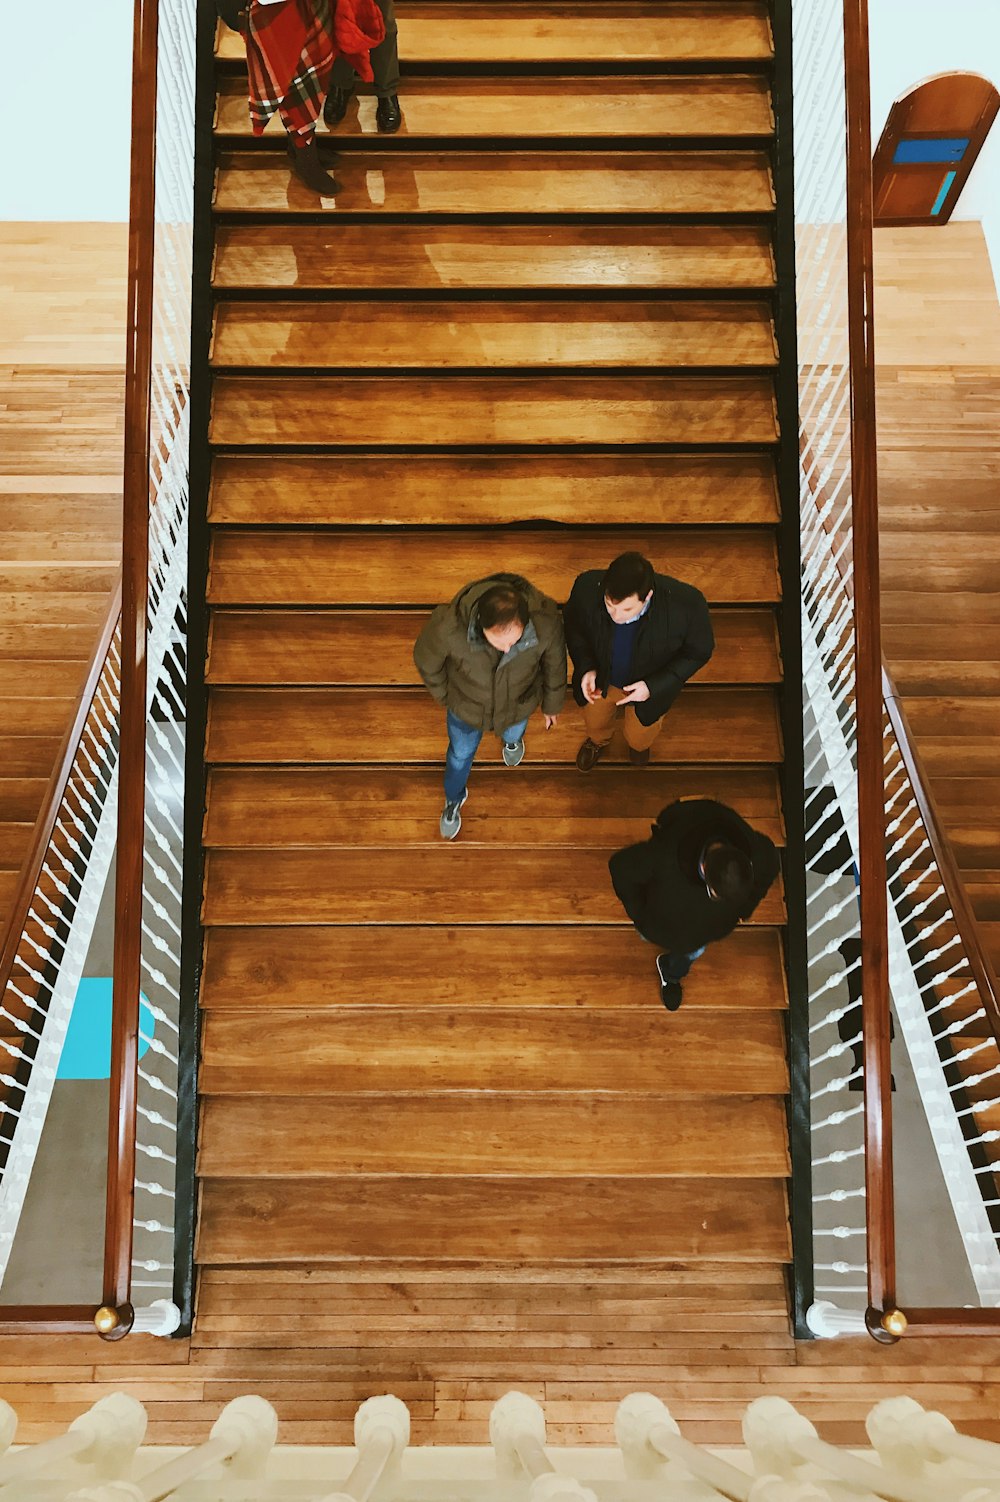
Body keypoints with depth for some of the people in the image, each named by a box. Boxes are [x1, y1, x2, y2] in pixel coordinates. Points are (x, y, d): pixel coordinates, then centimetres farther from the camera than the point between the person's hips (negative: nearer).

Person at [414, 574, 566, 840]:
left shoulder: (546, 623, -40)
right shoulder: (449, 628, -44)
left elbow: (554, 666, -16)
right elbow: (426, 661, -18)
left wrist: (552, 705, 3)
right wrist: (444, 696, 0)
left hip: (518, 704, 1)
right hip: (467, 706, -1)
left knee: (512, 734, 36)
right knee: (461, 754, 28)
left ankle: (512, 738, 74)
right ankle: (454, 800, 61)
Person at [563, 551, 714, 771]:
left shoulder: (686, 605, -41)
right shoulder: (587, 588, -36)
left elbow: (698, 651, -20)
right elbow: (573, 624, -12)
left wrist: (654, 686, -28)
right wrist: (585, 667, -25)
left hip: (651, 686, -1)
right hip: (599, 677, 1)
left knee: (639, 736, 28)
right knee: (595, 720, 32)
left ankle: (639, 744, 68)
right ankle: (598, 741, 70)